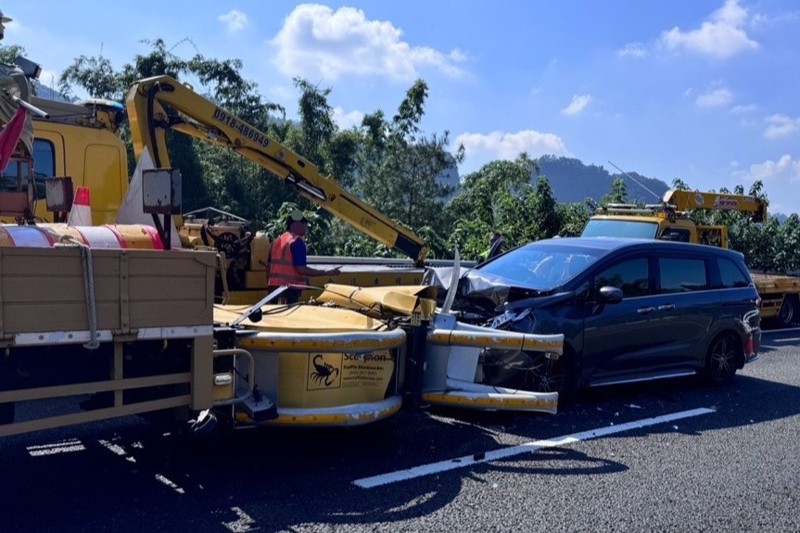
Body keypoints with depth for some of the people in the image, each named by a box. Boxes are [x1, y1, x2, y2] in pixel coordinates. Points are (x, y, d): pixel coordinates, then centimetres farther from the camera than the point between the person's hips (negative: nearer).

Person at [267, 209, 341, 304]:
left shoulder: (278, 240, 14)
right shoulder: (297, 242, -12)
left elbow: (269, 267, 18)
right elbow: (301, 269, -18)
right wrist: (327, 273, -17)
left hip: (274, 287, 9)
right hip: (290, 289, -9)